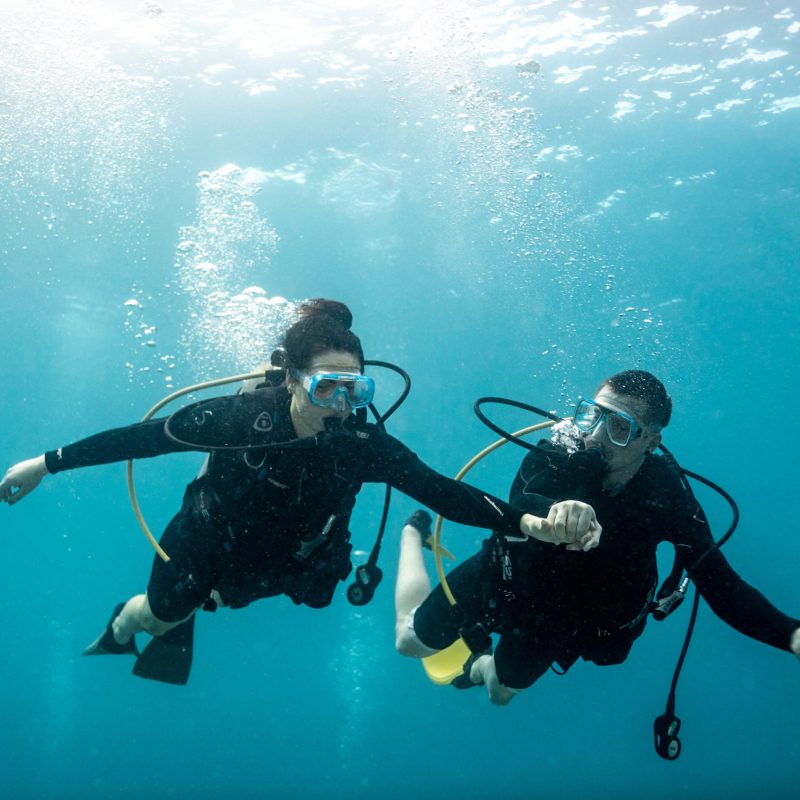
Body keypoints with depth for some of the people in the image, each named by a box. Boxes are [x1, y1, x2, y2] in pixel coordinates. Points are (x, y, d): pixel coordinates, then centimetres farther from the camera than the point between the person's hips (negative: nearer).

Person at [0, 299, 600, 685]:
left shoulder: (365, 445, -31)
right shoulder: (242, 416, -35)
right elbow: (144, 437, -24)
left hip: (275, 566, 2)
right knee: (163, 613, 23)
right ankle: (120, 630, 60)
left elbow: (443, 492, -37)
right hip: (206, 544, -1)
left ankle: (174, 625, 65)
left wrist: (526, 523, -52)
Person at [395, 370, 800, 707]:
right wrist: (557, 508, -76)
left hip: (561, 617, 2)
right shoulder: (557, 457, -32)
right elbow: (520, 504, -52)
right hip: (505, 580, -2)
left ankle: (479, 665, 61)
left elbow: (723, 587, -29)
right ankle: (414, 530, 36)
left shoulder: (667, 496, -28)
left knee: (501, 692, 23)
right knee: (412, 641, 11)